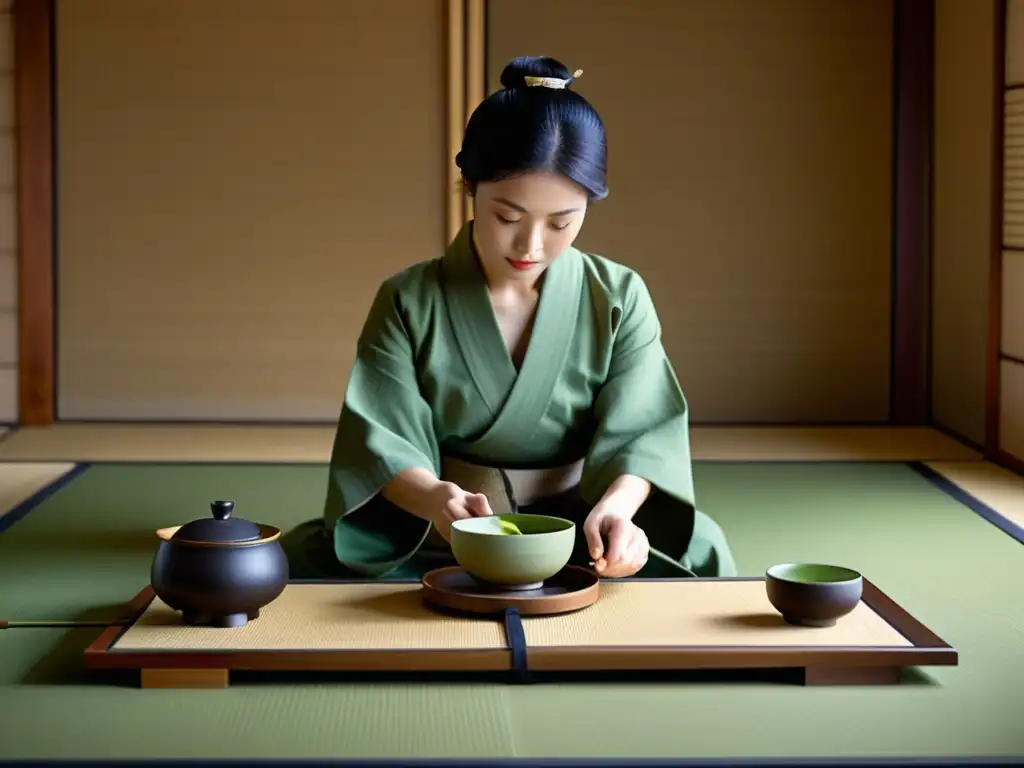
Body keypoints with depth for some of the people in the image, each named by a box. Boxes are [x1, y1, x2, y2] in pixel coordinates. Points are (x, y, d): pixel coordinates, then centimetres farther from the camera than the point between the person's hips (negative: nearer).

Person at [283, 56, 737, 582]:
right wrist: (433, 498, -31)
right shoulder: (409, 303, 1)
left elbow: (640, 434, -6)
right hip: (437, 548, 0)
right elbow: (383, 443, -7)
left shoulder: (620, 299, 2)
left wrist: (615, 507, -30)